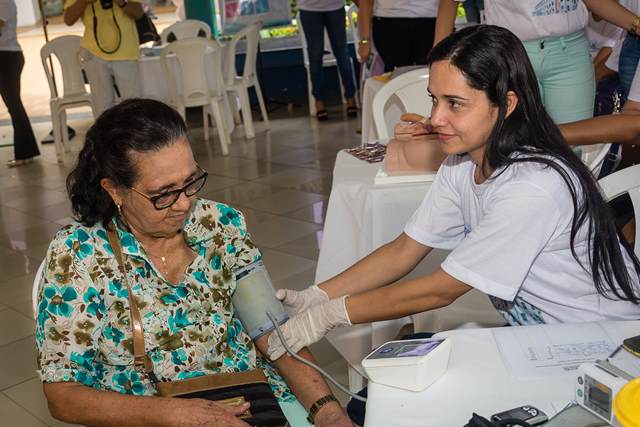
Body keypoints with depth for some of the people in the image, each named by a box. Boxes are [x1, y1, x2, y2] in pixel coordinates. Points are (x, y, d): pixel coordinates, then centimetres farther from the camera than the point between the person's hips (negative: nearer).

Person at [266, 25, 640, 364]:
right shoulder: (462, 164, -5)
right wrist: (316, 298, -10)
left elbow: (440, 290, -24)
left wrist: (332, 313, -18)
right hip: (533, 329, 7)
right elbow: (403, 251, -1)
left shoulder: (532, 188, -30)